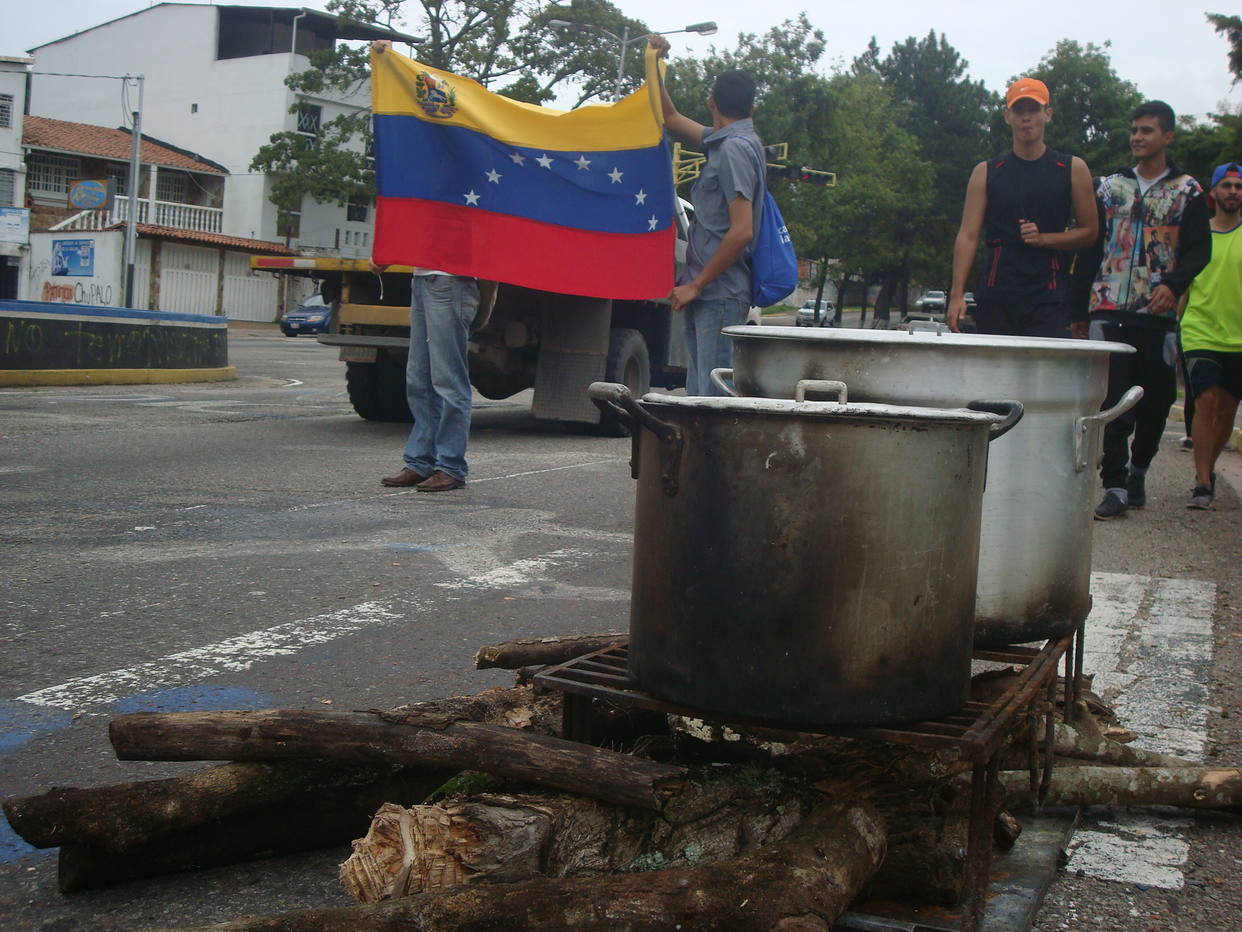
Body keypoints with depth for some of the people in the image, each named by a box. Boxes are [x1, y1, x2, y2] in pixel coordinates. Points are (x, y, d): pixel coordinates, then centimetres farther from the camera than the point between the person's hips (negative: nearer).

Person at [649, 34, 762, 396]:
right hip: (709, 294, 10)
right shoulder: (724, 143, 17)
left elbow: (742, 231, -19)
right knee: (700, 393, 9)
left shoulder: (735, 148, -12)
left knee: (716, 394, -12)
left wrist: (696, 285, -15)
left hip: (720, 295, -10)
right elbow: (670, 117, 34)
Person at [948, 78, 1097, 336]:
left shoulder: (1072, 170, 9)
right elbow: (968, 235, 4)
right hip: (995, 299, 1)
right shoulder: (986, 172, 10)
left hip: (1048, 302, -1)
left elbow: (1089, 231, 11)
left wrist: (1044, 238, -8)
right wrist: (957, 294, -7)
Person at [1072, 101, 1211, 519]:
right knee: (1111, 399, -8)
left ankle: (1138, 469, 28)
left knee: (1156, 399, 5)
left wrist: (1174, 284, -19)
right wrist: (1079, 311, 10)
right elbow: (1090, 249, 14)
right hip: (1108, 309, 0)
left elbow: (1199, 249, 2)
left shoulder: (1187, 191, 8)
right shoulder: (1109, 187, 13)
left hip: (1159, 313, 0)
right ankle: (1115, 485, -6)